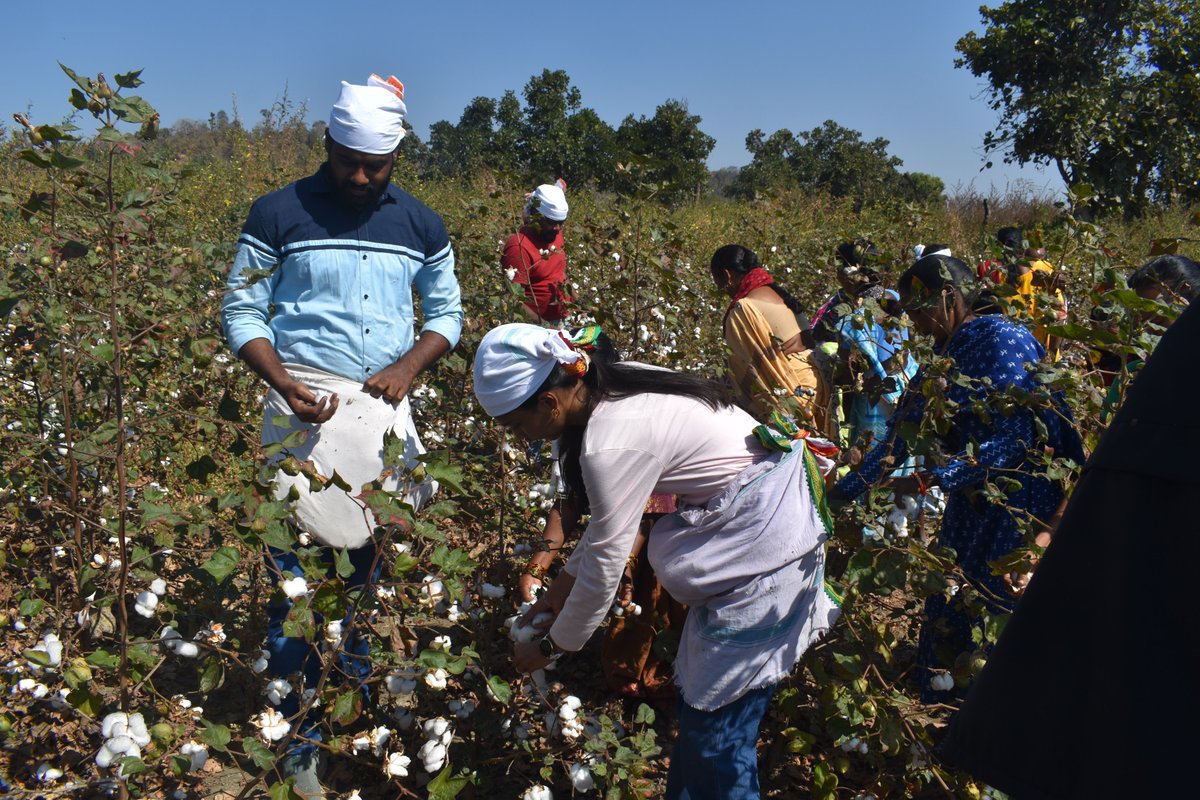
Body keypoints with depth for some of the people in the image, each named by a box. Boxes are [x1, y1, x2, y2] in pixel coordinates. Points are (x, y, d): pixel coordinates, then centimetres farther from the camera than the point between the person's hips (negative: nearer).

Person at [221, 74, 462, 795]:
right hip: (305, 409, -2)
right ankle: (299, 737, 14)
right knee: (294, 572, 0)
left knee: (374, 559, 11)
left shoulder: (423, 226, 7)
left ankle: (363, 684, 34)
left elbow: (447, 314, 15)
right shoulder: (279, 214, -1)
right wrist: (284, 383, -15)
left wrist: (407, 367, -4)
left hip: (386, 409, 3)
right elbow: (241, 311, 1)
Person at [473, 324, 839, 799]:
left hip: (762, 531, -10)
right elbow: (609, 512, 12)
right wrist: (565, 579, 18)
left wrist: (552, 647, -1)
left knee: (714, 711, -2)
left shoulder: (612, 444, -25)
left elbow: (604, 568, -16)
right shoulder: (614, 387, 1)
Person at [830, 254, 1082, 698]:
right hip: (970, 507, 8)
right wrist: (841, 491, 9)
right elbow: (897, 436, 12)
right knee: (944, 614, 12)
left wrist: (931, 479, -24)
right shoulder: (941, 359, 9)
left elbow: (1014, 437, -23)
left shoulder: (1003, 340, -15)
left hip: (1022, 507, -8)